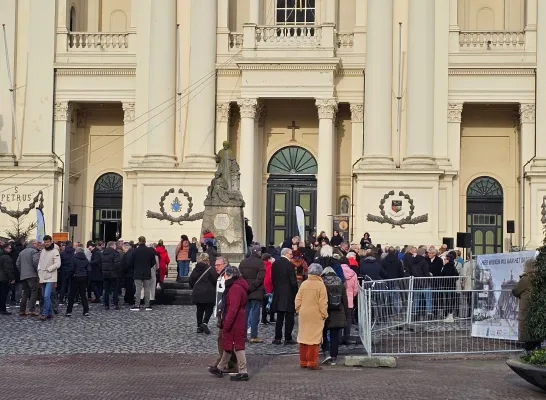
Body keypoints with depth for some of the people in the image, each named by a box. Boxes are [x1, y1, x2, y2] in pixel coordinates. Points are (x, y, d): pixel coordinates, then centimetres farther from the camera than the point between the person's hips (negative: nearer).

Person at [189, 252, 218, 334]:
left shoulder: (195, 270, 3)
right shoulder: (210, 269, -12)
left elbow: (191, 281, 9)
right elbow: (216, 280, -12)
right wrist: (214, 289, 8)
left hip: (197, 293, 5)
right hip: (208, 293, -4)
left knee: (199, 310, 12)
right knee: (209, 309, 6)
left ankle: (199, 327, 13)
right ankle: (205, 323, -14)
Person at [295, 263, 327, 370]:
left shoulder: (304, 284, 3)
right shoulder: (320, 285, -10)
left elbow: (298, 300, 5)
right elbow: (323, 302, -10)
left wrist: (299, 311, 16)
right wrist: (324, 315, 0)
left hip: (304, 316, 4)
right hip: (316, 317, -4)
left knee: (303, 337, 11)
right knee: (314, 339, -1)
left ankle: (303, 362, 16)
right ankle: (312, 363, -1)